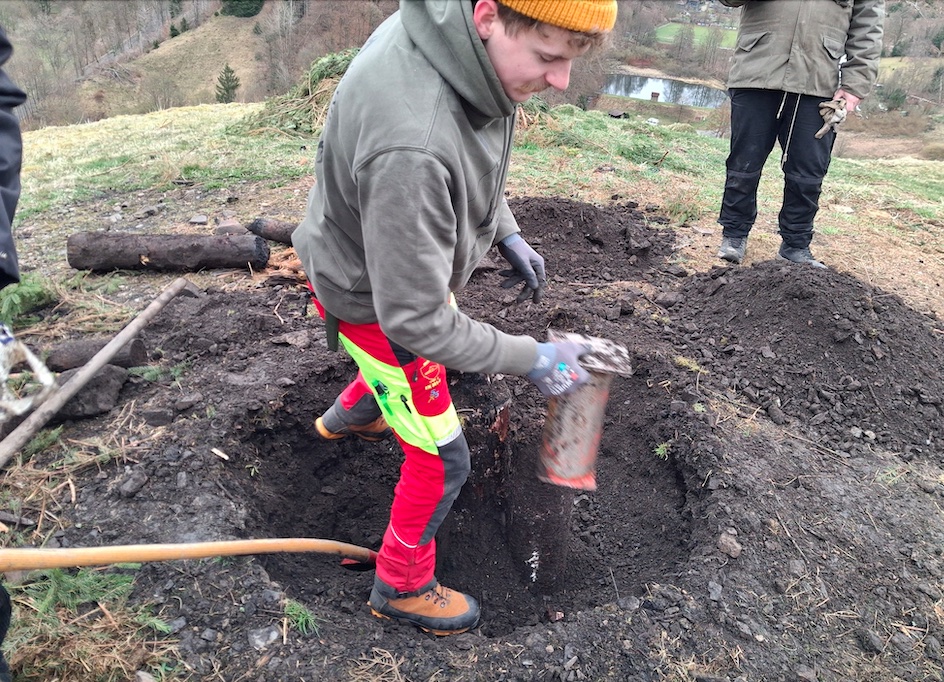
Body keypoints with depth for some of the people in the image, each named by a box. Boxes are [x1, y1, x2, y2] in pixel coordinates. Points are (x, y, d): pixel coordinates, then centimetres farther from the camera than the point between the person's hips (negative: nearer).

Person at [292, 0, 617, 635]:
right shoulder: (411, 148, -44)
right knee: (441, 459, 4)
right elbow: (413, 320, -34)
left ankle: (349, 414, 65)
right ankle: (402, 587, 32)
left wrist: (507, 233, 2)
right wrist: (530, 357, -27)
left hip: (408, 265, 9)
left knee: (445, 346, 36)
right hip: (371, 300, -9)